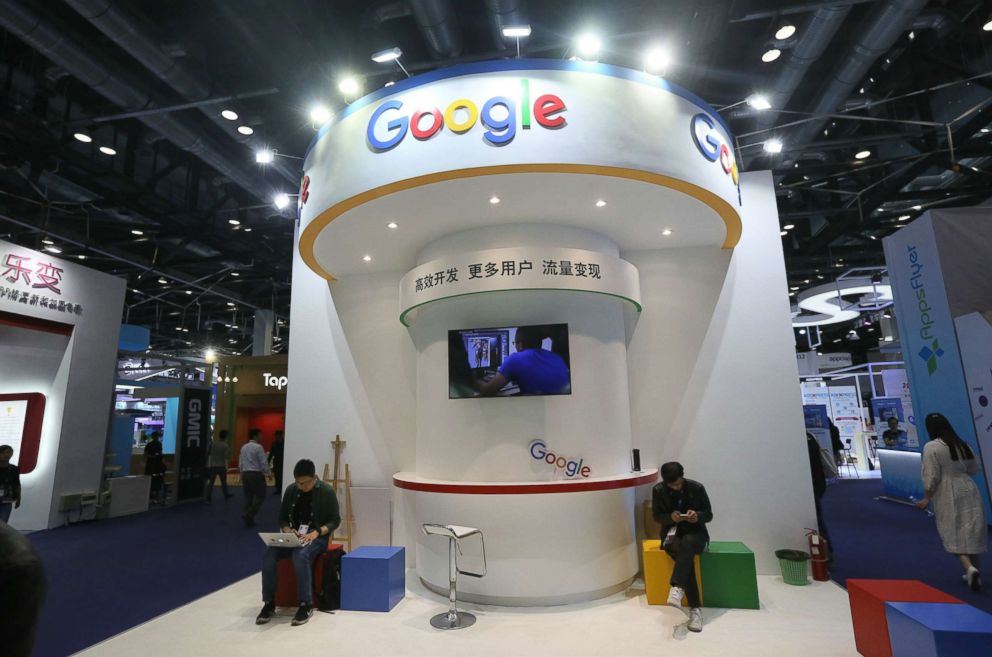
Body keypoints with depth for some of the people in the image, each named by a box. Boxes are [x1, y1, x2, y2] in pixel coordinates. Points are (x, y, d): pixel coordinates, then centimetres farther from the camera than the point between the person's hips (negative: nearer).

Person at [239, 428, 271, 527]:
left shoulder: (243, 447, 10)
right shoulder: (258, 447, -13)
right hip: (256, 474, -8)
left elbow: (240, 463, 15)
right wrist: (269, 473, 1)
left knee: (248, 497, 11)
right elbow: (264, 463, -12)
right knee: (260, 496, 2)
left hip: (245, 474, 8)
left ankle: (249, 520, 13)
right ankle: (248, 515, -8)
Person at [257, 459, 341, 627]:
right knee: (268, 554, -24)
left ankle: (306, 605, -22)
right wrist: (287, 530, -11)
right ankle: (269, 603, -9)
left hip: (317, 537, -5)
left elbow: (335, 520, -6)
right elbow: (282, 517, 12)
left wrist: (317, 532, -22)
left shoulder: (327, 491, -8)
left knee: (300, 555, -36)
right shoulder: (291, 490, 5)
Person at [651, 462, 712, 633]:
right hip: (672, 534, 0)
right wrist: (670, 517, -20)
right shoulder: (658, 491, -7)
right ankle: (695, 608, -31)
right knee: (685, 555, -32)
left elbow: (709, 515, 1)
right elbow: (656, 516, 1)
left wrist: (698, 516, -23)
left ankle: (677, 587, -46)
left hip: (695, 533, 0)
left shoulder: (697, 488, -8)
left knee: (687, 543, -37)